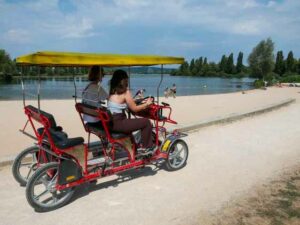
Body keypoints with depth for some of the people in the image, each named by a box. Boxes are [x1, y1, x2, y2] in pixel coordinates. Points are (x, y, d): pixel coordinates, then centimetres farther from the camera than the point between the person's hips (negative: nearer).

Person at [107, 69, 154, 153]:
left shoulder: (112, 91, 11)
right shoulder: (125, 92, -12)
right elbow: (134, 109, -7)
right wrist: (146, 104, 6)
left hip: (111, 122, 9)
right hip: (117, 123, -9)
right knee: (146, 122, -1)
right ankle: (145, 147, 14)